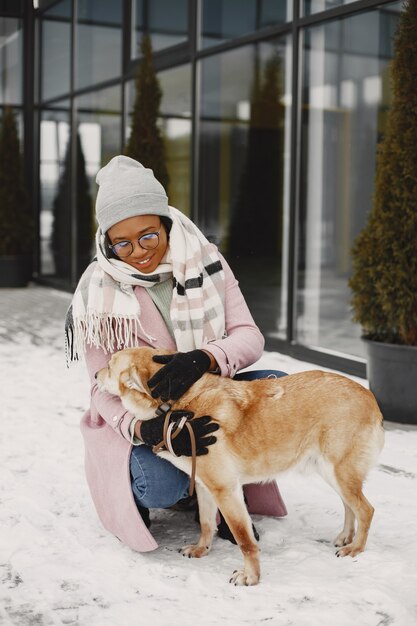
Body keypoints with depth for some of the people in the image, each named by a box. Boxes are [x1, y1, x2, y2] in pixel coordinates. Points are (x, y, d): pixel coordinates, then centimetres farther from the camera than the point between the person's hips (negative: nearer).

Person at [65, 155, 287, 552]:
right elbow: (104, 388, -16)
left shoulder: (205, 261, -8)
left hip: (205, 402, 3)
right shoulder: (99, 290, -15)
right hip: (138, 418, -3)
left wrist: (202, 360, -37)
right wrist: (148, 428, -38)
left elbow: (249, 337, -14)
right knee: (161, 487, -33)